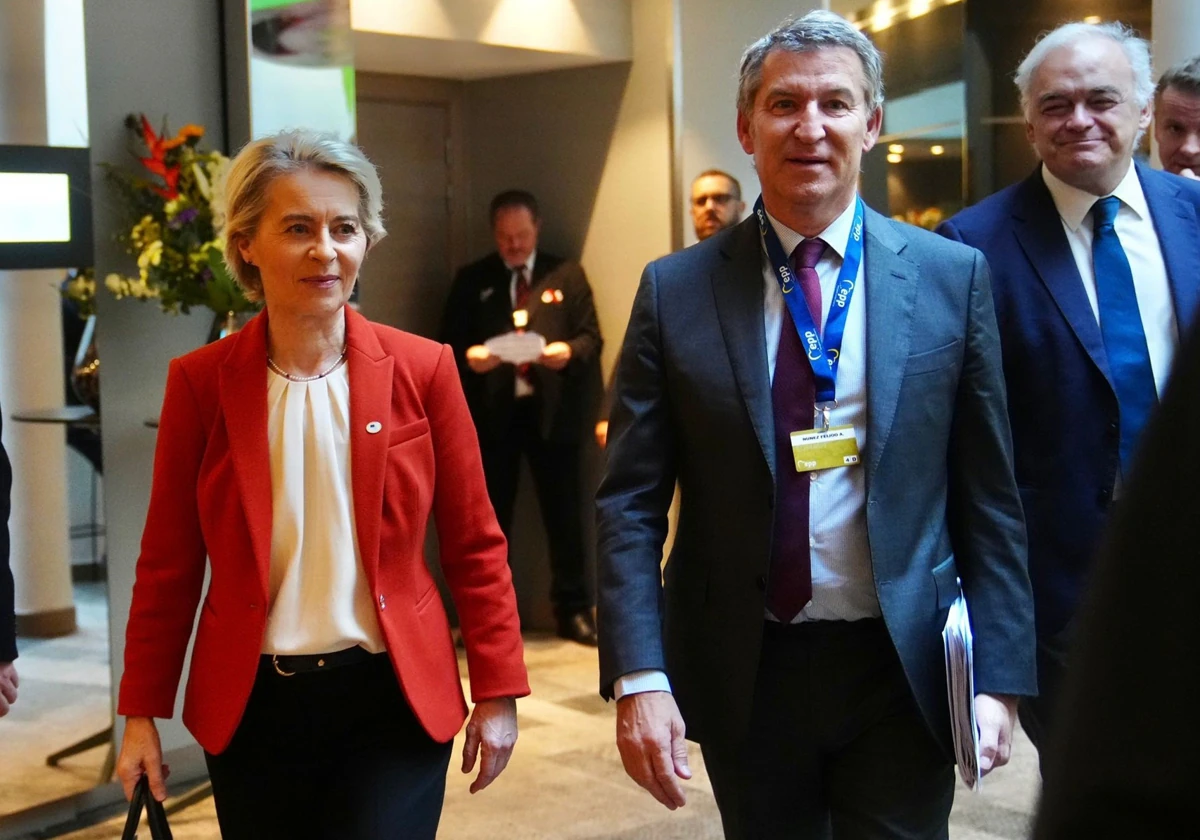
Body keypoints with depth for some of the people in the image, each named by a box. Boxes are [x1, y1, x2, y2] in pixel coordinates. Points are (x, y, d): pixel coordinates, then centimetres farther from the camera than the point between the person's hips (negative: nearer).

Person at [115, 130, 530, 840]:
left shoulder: (422, 369, -4)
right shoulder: (200, 382, -3)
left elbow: (474, 546, 1)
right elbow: (169, 562, 3)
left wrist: (498, 693, 0)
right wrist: (142, 712, 3)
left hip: (393, 700, -1)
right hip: (251, 703, 1)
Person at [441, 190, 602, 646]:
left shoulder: (567, 275, 8)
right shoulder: (471, 280, 9)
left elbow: (591, 337, 4)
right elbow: (450, 342, 6)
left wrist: (569, 351, -18)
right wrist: (468, 357, -16)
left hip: (553, 411, -1)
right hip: (492, 413, 1)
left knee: (564, 515, 4)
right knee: (491, 517, 7)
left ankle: (574, 610, 14)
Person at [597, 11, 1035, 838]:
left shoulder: (952, 276, -1)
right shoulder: (675, 291, -2)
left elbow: (989, 499, 1)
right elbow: (631, 503, -4)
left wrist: (999, 674, -3)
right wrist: (639, 676, -12)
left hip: (903, 671, 0)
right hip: (742, 672, 1)